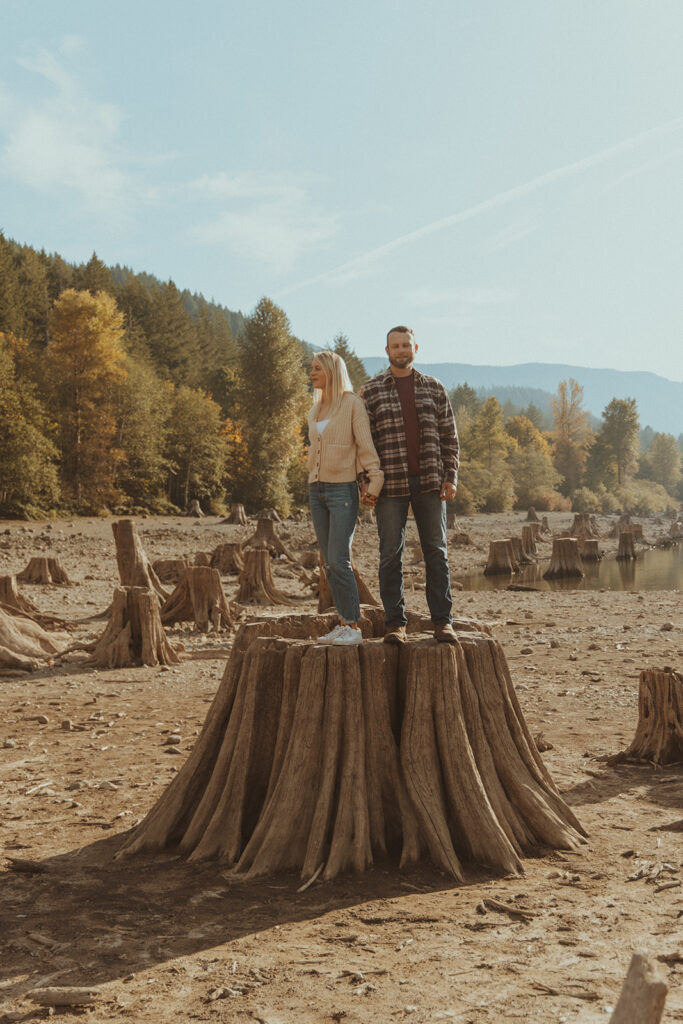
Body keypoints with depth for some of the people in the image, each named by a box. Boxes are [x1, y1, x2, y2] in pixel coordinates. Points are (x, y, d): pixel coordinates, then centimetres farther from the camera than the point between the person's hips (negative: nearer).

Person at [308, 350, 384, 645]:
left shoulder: (352, 404, -5)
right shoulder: (314, 412, 15)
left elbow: (366, 446, -9)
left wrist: (374, 482, -19)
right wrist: (312, 496, 18)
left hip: (342, 489, -7)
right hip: (316, 489, 7)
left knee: (339, 561, -12)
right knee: (328, 562, 5)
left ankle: (354, 627, -4)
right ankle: (343, 624, 10)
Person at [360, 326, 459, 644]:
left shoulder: (434, 388, 9)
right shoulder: (371, 391, 3)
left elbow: (449, 436, 9)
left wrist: (451, 477, 0)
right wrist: (364, 481, -6)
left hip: (429, 483, 2)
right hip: (390, 484, -1)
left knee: (436, 551, 3)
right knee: (391, 555, 0)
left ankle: (442, 621, 10)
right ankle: (394, 623, 8)